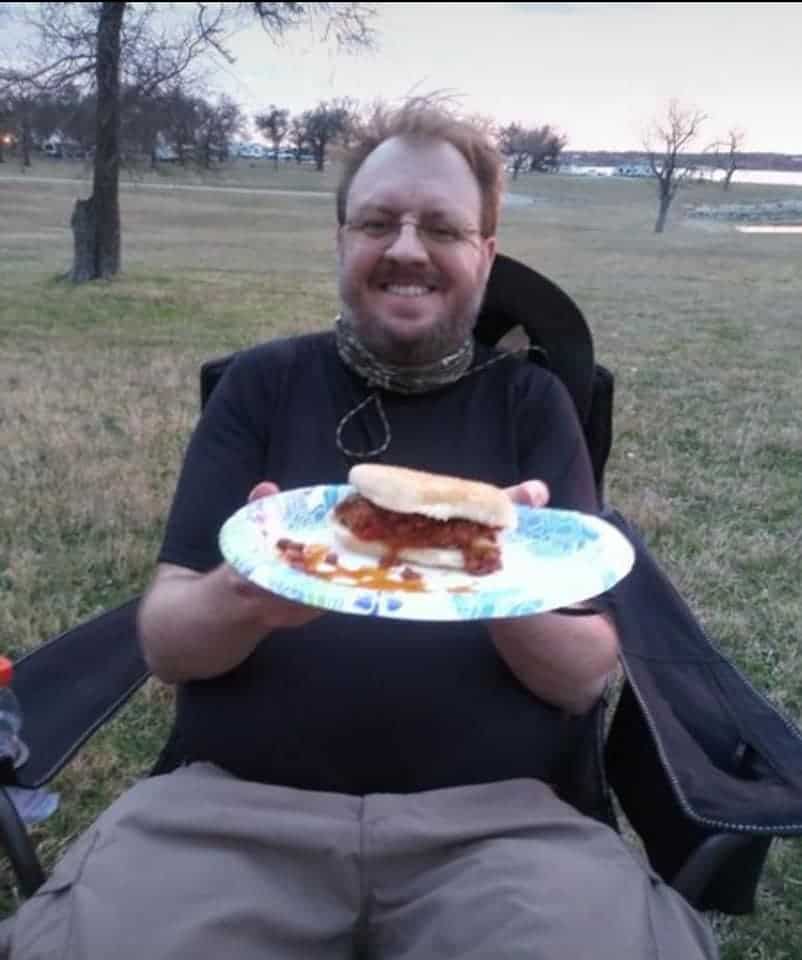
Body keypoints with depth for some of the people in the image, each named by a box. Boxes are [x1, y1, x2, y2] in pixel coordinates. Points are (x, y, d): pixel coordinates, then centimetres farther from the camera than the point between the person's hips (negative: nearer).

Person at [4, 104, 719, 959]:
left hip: (490, 815, 1)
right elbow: (164, 641, 2)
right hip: (235, 803, 1)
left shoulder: (531, 403, 6)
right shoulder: (262, 383, 6)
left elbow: (585, 676, 1)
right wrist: (244, 597, -22)